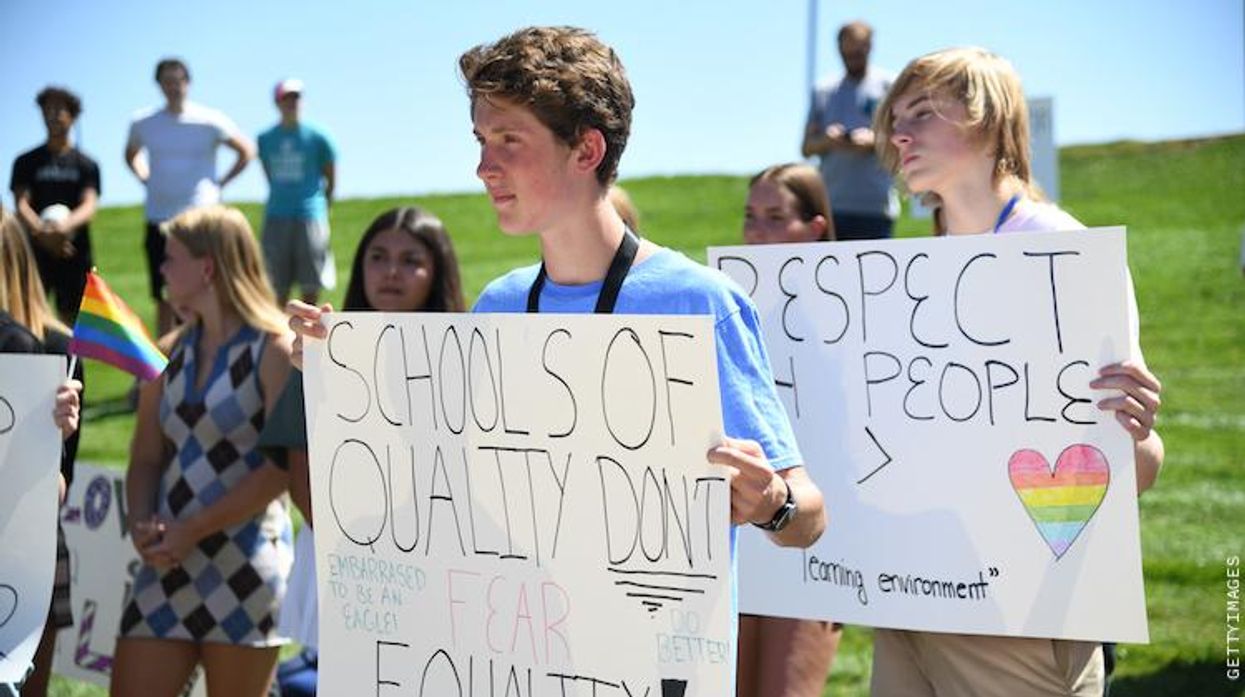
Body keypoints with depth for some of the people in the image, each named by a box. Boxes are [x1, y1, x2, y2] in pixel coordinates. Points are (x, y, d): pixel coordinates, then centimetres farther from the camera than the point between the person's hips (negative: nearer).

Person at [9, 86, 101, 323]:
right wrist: (41, 232, -25)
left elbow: (89, 206, -6)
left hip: (75, 253, 1)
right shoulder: (26, 162, 8)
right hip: (36, 251, 0)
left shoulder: (86, 164, 8)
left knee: (72, 319, 3)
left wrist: (67, 225, -30)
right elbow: (21, 205, -3)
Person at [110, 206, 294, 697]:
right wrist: (141, 524, -8)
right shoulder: (169, 353, 12)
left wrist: (192, 530, -14)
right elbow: (147, 459, 12)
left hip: (244, 565, -6)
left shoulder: (274, 351, -6)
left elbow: (281, 468, -13)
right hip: (169, 565, 6)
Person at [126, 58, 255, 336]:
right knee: (163, 300, 6)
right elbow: (131, 155, 26)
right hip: (158, 220, 3)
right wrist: (147, 180, 11)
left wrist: (219, 183, 1)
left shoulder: (210, 121, -3)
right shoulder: (143, 123, 6)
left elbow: (247, 151, 8)